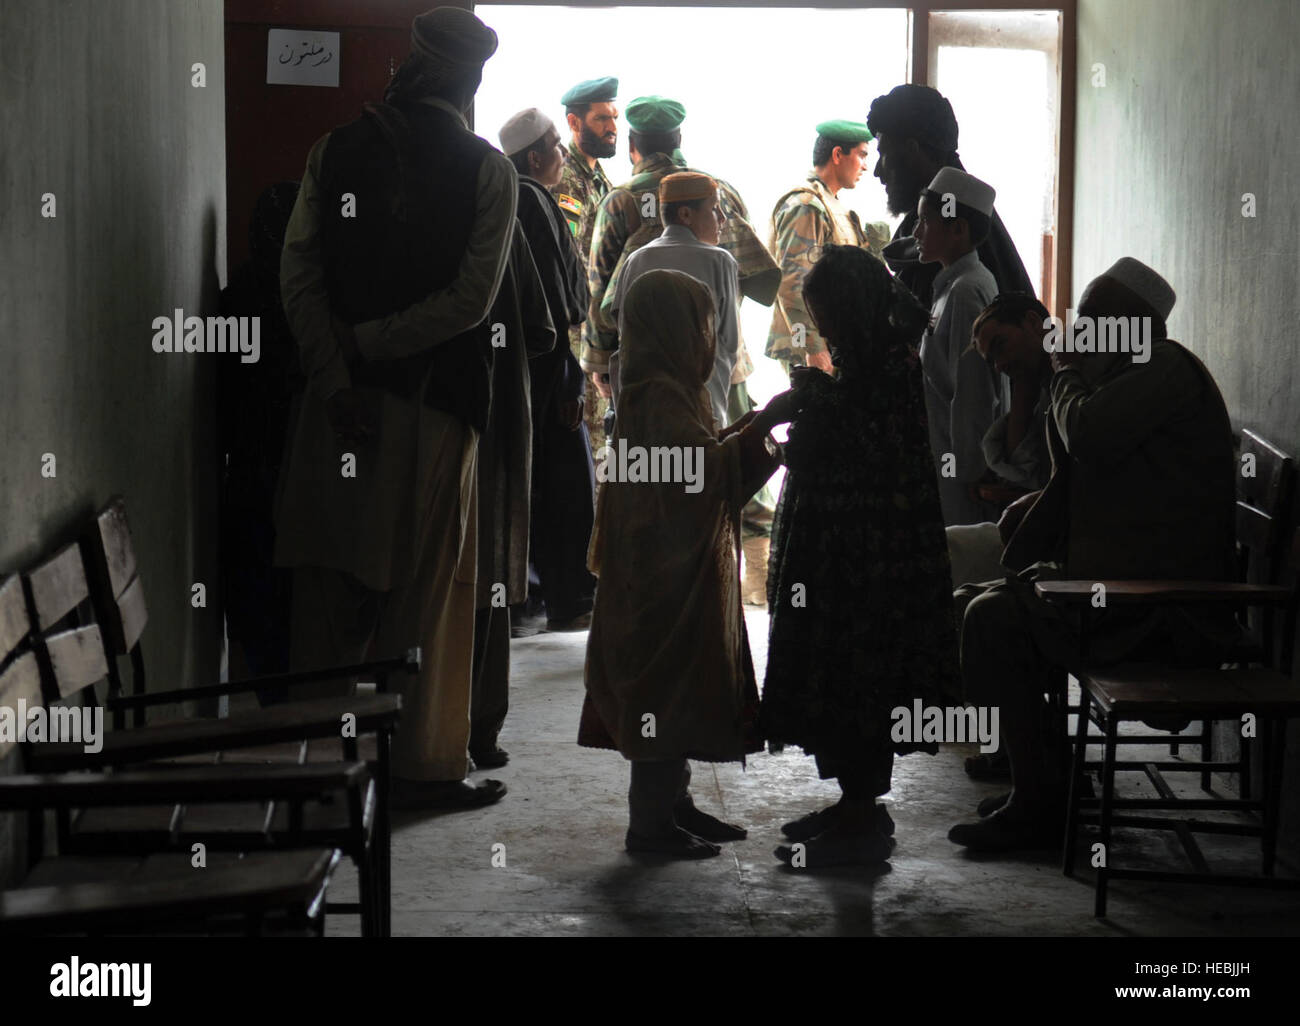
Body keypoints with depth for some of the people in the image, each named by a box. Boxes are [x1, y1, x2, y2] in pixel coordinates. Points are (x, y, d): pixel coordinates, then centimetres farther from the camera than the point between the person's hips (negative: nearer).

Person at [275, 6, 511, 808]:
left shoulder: (336, 151, 3)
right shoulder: (486, 170, -5)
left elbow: (299, 276, -5)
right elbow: (472, 298, -13)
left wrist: (338, 376, -8)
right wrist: (367, 345, -9)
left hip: (340, 402, 3)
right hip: (433, 404, -3)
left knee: (331, 583, 11)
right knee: (428, 585, 6)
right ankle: (425, 764, 13)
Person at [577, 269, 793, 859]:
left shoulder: (666, 391, 16)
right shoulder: (660, 396, -17)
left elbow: (707, 460, 21)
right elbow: (706, 468, -28)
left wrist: (760, 425, 13)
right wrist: (766, 420, -23)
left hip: (683, 571, 11)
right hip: (667, 574, -11)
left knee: (685, 691, 15)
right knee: (667, 694, -6)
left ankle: (672, 805, 24)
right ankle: (650, 821, 0)